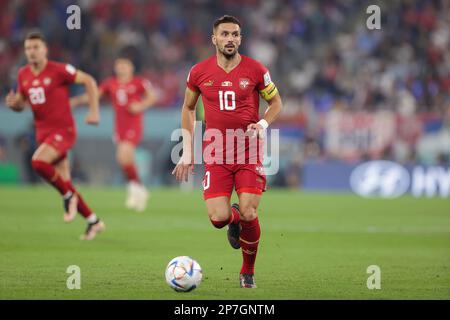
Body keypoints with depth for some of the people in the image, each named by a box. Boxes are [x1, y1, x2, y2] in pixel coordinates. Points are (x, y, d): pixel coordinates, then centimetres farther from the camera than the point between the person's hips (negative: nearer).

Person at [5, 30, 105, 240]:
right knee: (64, 183, 6)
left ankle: (68, 196, -7)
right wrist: (13, 103, -8)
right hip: (43, 133, 6)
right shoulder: (23, 75, 6)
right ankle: (93, 221, 20)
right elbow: (21, 104, 16)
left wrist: (94, 111, -12)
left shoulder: (59, 70, -12)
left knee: (38, 162, -30)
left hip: (63, 130, -6)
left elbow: (89, 81, -5)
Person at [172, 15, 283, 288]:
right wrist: (187, 152, 10)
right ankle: (234, 218, 27)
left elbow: (276, 103, 11)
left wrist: (263, 124, -10)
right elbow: (188, 108, 16)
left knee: (249, 215, -10)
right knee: (218, 218, -13)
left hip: (249, 153, -1)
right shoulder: (199, 72, 1)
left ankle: (248, 271, 15)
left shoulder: (256, 70, -2)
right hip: (216, 155, 1)